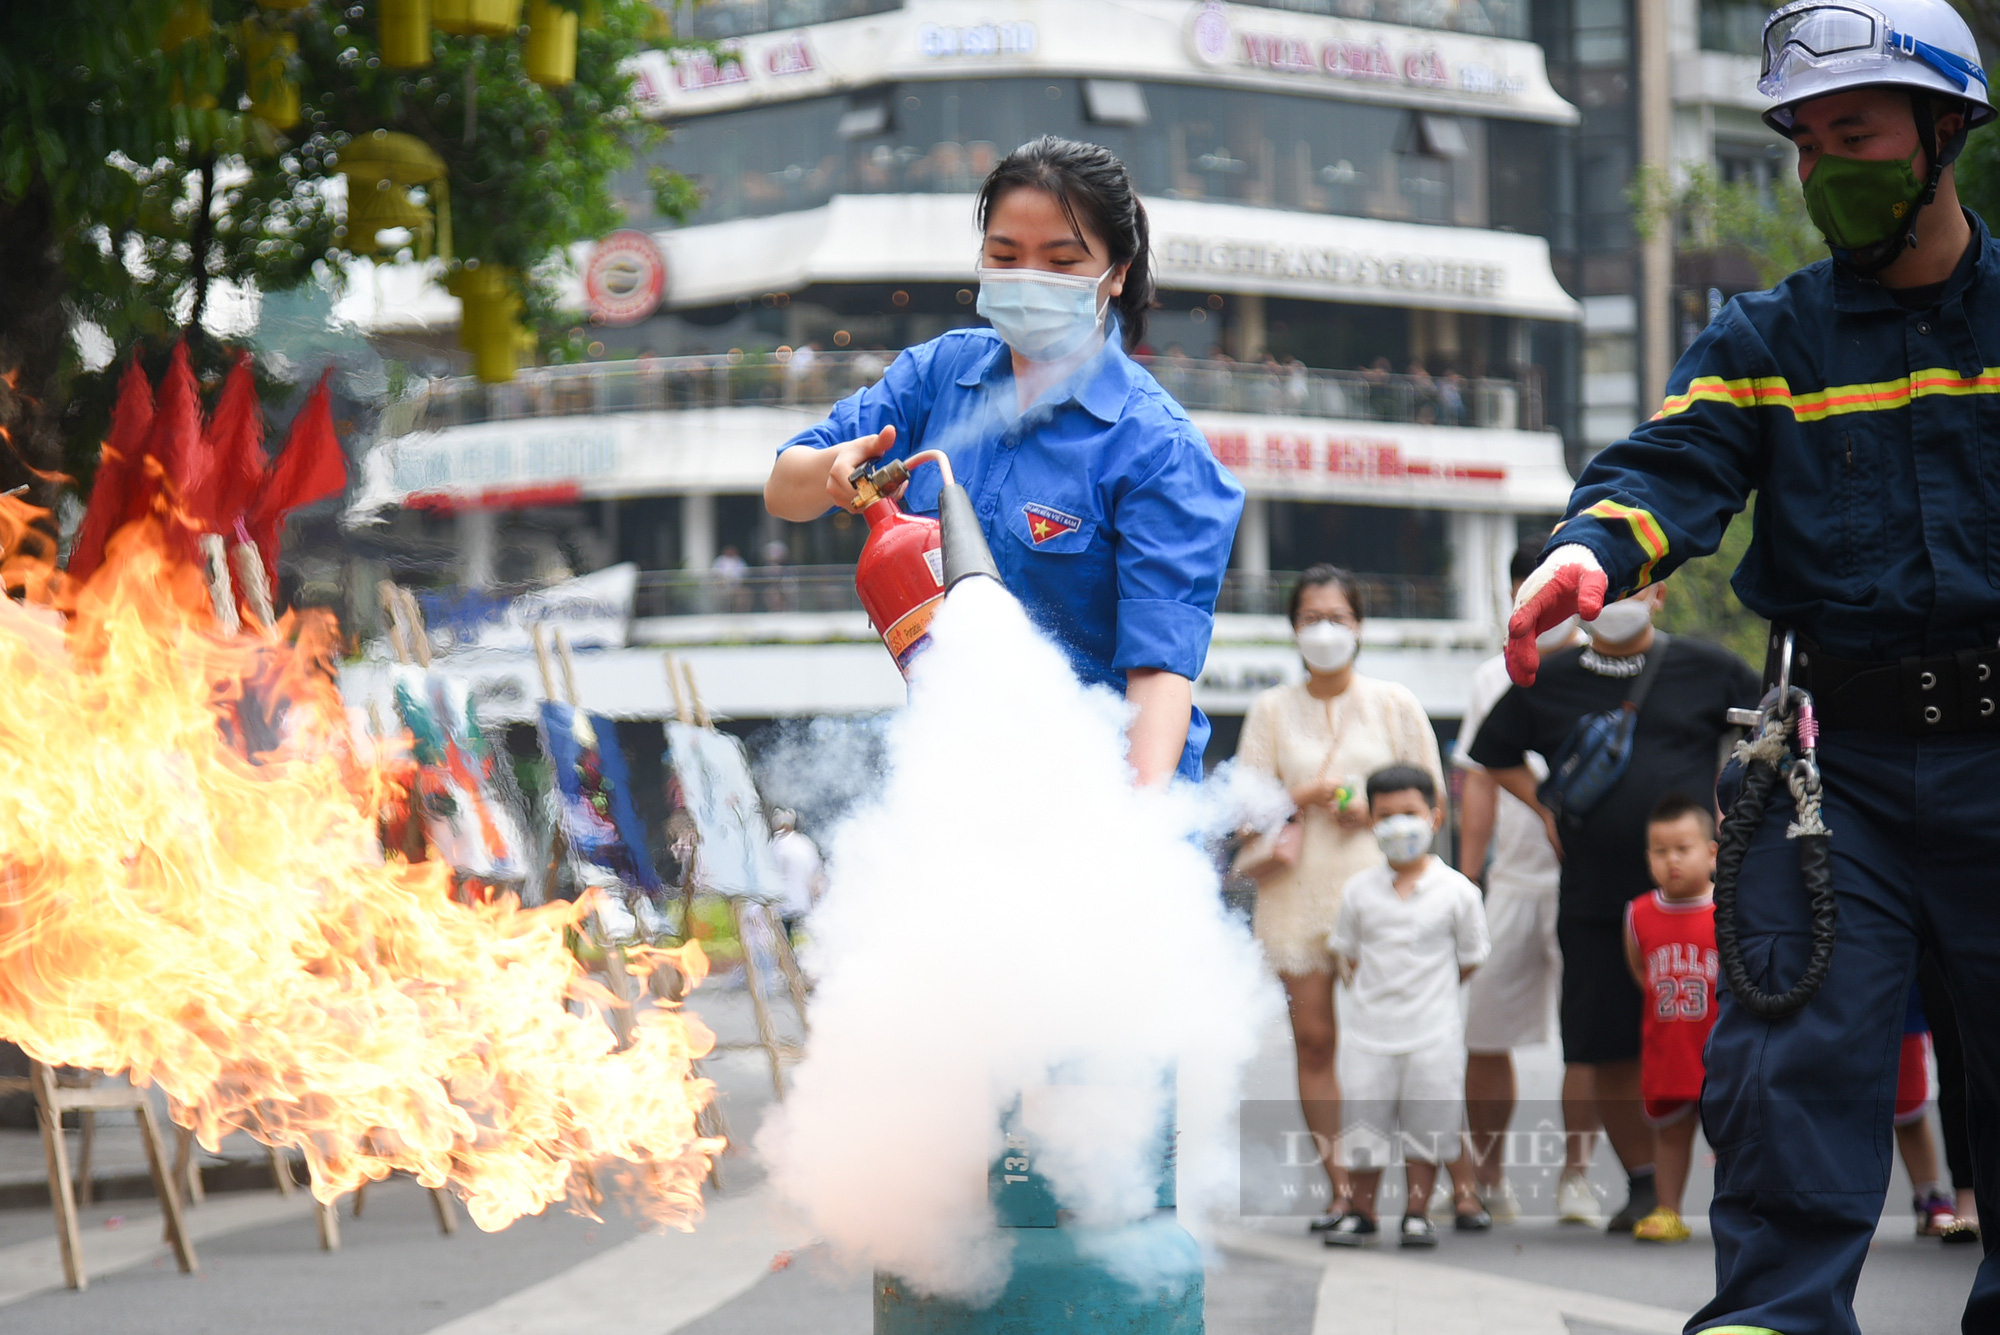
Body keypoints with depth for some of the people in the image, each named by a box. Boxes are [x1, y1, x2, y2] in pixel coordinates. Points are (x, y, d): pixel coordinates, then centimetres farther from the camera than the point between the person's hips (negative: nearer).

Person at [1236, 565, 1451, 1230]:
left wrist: (1376, 810, -8)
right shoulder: (1271, 709, 11)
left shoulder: (1393, 703, 9)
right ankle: (1337, 1187, 3)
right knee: (1313, 1037, -2)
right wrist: (1304, 798, -11)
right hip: (1298, 891, 1)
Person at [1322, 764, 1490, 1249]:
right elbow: (1345, 952, 13)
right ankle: (1361, 1211, 20)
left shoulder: (1457, 891, -4)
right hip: (1370, 1031, 2)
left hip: (1433, 1034, -2)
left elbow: (1470, 960, 5)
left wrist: (1424, 992, 4)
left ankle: (1416, 1211, 19)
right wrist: (1369, 987, 4)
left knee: (1426, 1127, 4)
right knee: (1362, 1127, 4)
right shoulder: (1359, 890, 3)